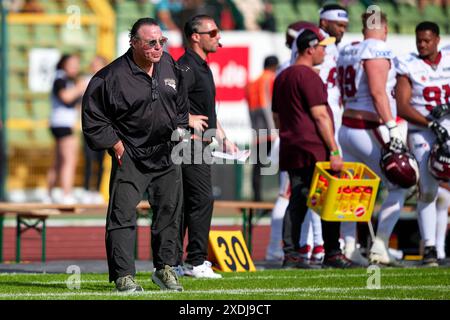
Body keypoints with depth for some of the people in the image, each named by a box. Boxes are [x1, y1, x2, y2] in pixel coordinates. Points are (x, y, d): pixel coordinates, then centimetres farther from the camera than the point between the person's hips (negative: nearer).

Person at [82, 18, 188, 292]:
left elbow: (182, 103, 20)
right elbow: (92, 115, -9)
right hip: (129, 156, -5)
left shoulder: (170, 66, 4)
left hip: (167, 154, 5)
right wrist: (115, 143, -10)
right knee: (123, 214, -10)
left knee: (170, 210, 11)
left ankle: (165, 268, 25)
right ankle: (124, 275, -6)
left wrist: (179, 130, 10)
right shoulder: (114, 76, -15)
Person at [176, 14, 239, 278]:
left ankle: (174, 263, 13)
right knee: (202, 199, -11)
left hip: (200, 145, 10)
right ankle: (196, 262, -9)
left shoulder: (203, 67, 19)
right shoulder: (187, 66, -14)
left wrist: (225, 140, 23)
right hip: (190, 142, -10)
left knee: (185, 202, 10)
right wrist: (188, 119, -19)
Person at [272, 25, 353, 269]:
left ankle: (291, 255, 2)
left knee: (297, 202, 7)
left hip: (290, 149, 9)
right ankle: (332, 254, -1)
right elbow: (320, 116, -15)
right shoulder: (309, 76, -10)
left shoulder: (282, 77, 19)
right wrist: (334, 151, -16)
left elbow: (277, 118, 22)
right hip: (315, 150, -9)